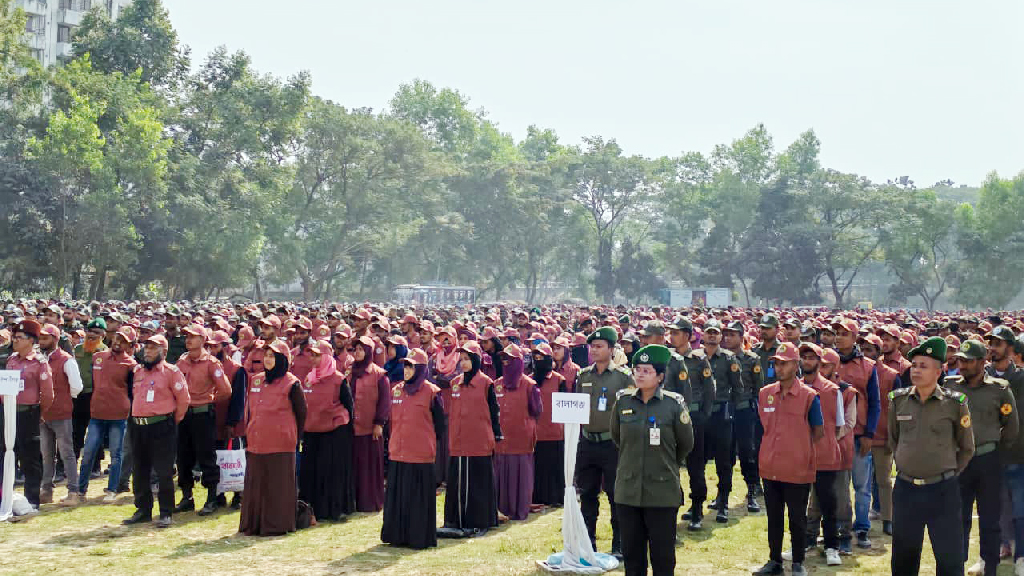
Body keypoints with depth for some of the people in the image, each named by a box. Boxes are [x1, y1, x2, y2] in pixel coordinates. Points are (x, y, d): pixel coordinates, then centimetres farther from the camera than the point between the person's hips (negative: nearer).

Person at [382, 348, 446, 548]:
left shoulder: (431, 392, -5)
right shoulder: (396, 390, 11)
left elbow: (439, 423, -1)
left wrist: (430, 444, 0)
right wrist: (392, 442, 16)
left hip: (421, 455, -5)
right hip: (398, 453, 5)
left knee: (419, 498, 1)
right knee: (396, 497, 9)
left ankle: (420, 538, 9)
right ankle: (397, 536, 18)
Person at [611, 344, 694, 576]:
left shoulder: (674, 404, -8)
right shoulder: (623, 400, 0)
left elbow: (686, 444, 6)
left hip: (662, 492, -3)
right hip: (628, 490, 3)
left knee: (663, 555, 5)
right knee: (631, 553, 11)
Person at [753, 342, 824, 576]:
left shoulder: (809, 396, -8)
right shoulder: (765, 394, 4)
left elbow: (818, 432, -1)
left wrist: (798, 450, 0)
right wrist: (780, 447, 11)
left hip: (798, 470, -4)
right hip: (770, 469, 4)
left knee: (797, 519, 7)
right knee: (773, 518, 14)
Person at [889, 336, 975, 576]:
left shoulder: (955, 403, -6)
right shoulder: (897, 400, 1)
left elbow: (967, 448, 6)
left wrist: (948, 473, 7)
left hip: (943, 490, -2)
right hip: (905, 488, 3)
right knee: (904, 556, 13)